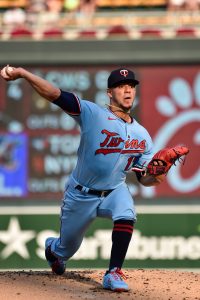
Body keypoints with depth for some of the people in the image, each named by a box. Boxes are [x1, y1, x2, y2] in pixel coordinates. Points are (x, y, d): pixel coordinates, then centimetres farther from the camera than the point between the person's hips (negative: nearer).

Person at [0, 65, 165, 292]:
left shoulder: (142, 136, -5)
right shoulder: (93, 114, -18)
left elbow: (143, 178, 3)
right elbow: (55, 94, -30)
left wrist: (154, 178, -23)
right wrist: (22, 73, -44)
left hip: (114, 191, 2)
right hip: (80, 195, -2)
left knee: (126, 214, -32)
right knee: (67, 249, 13)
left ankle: (113, 273, -23)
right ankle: (52, 248, 53)